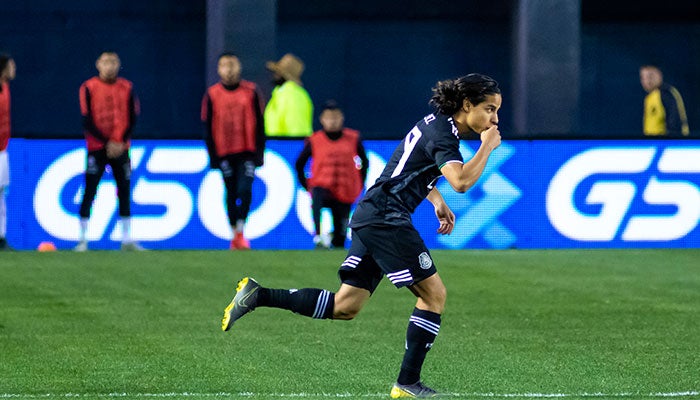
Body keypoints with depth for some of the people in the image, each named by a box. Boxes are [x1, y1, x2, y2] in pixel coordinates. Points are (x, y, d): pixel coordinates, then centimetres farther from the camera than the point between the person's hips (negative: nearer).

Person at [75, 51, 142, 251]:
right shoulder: (89, 87, -2)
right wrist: (107, 143, -12)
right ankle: (83, 240, 0)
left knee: (125, 193, 4)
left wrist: (121, 143, -8)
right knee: (89, 193, -5)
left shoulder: (127, 88, 7)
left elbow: (132, 119, 6)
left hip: (121, 148, 3)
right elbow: (87, 122, -5)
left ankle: (127, 240, 11)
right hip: (97, 148, -3)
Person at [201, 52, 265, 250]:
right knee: (231, 193, 6)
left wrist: (259, 152, 1)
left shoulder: (250, 91, 3)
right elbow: (208, 128, 5)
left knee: (245, 190, -13)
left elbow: (259, 124, 6)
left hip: (247, 152, -1)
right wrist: (213, 155, 0)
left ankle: (240, 232, -5)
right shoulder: (212, 94, 3)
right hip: (225, 152, 1)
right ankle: (235, 235, 14)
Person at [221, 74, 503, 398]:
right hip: (387, 219, -10)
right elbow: (461, 181, -29)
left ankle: (257, 295, 3)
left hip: (369, 217, 10)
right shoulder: (443, 134, -13)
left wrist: (436, 201, 28)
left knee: (345, 307, 7)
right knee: (434, 294, -4)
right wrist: (487, 146, -18)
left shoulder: (435, 124, 17)